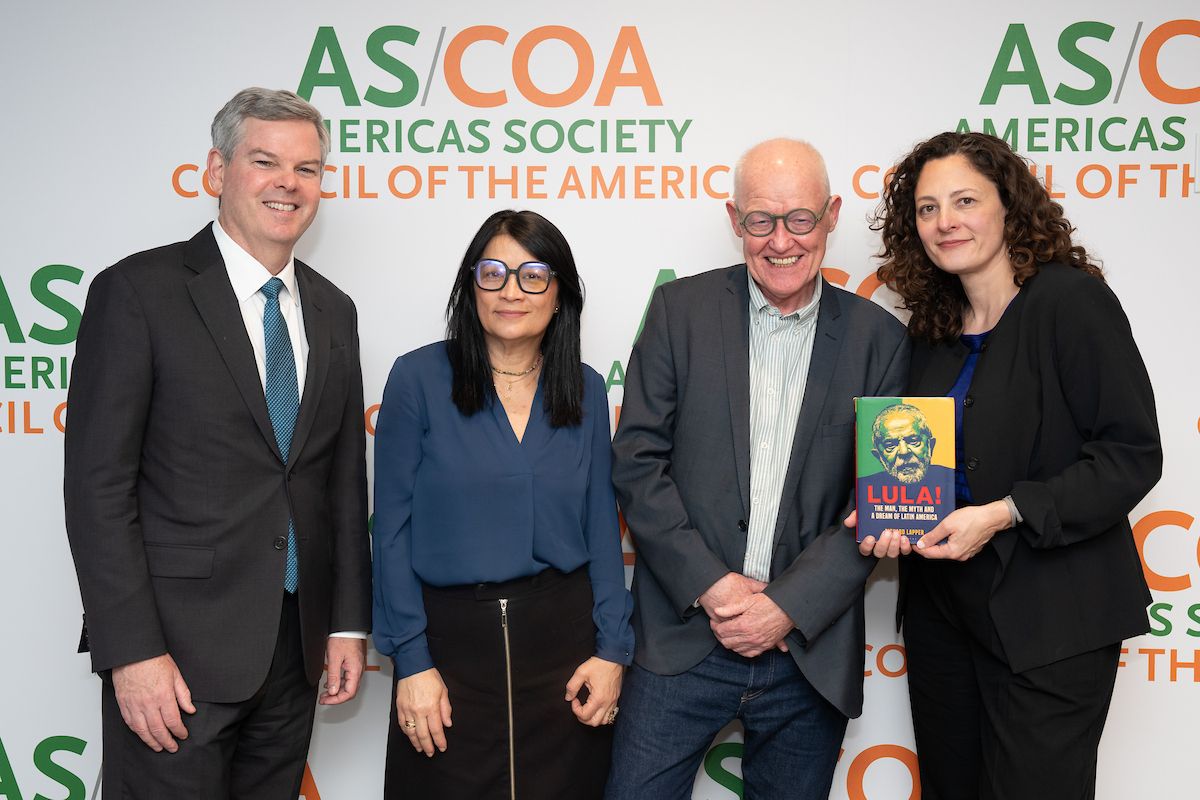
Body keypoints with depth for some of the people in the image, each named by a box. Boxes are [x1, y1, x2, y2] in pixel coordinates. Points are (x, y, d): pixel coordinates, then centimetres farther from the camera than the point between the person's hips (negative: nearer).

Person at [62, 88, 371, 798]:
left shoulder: (332, 311, 10)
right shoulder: (137, 293, -7)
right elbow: (98, 487, -11)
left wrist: (350, 624, 8)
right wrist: (133, 653, -15)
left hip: (295, 650, 5)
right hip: (177, 652, -5)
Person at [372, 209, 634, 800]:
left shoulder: (585, 390, 3)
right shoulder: (418, 378, -6)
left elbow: (600, 525, 6)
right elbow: (393, 527, -5)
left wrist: (612, 648, 0)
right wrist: (411, 661, -8)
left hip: (563, 637, 3)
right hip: (451, 640, -2)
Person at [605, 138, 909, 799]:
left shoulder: (877, 338, 2)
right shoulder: (680, 309, 1)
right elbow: (636, 461, -3)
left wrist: (789, 607, -10)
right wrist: (708, 584, -11)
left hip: (810, 653, 1)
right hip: (682, 638, -1)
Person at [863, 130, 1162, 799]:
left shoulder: (1072, 301, -12)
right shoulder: (932, 329, 8)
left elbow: (1132, 454, -16)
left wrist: (1004, 513, -22)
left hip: (1051, 623, -6)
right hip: (941, 610, 6)